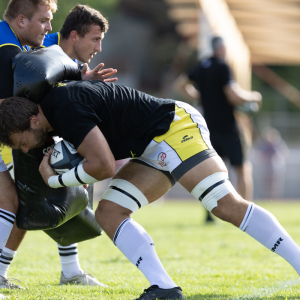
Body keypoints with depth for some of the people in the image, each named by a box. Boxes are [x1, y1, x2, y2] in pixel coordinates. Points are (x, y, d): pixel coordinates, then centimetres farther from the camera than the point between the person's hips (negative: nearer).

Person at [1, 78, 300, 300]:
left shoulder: (67, 109, -22)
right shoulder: (54, 100, 10)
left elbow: (104, 166, -26)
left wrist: (54, 180, -11)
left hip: (176, 127, -10)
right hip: (153, 150, 10)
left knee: (228, 206, -21)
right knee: (108, 213, -3)